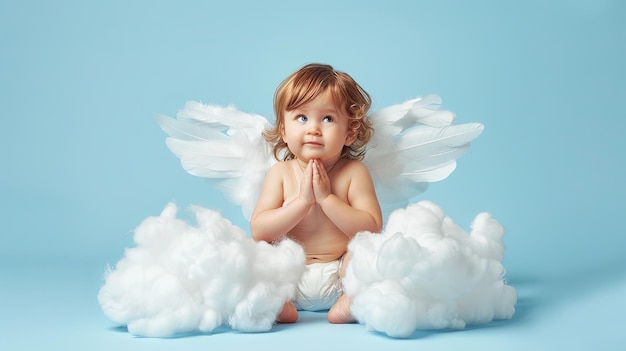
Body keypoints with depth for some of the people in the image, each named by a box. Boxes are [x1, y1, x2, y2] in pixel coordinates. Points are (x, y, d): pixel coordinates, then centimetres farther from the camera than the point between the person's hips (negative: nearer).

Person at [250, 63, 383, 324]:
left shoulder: (354, 172, -3)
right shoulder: (280, 173, 1)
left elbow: (371, 229, -13)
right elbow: (259, 231, -9)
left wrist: (326, 198, -20)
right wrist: (302, 201, -19)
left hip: (339, 275, -1)